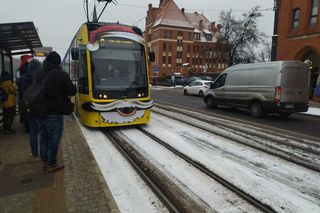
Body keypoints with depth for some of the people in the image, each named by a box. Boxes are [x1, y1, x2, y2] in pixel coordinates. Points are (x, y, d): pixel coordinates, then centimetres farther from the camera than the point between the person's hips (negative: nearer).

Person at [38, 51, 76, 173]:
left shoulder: (38, 74, 5)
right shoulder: (61, 75, -15)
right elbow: (72, 91, -8)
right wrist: (63, 89, 11)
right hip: (54, 113, -7)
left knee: (44, 137, 16)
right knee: (54, 139, 3)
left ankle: (45, 162, 27)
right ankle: (51, 165, 12)